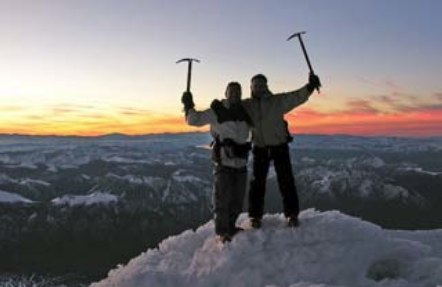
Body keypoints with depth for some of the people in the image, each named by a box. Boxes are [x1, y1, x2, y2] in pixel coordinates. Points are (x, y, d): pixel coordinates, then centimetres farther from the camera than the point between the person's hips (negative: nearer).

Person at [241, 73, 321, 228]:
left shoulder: (278, 101, -4)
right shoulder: (245, 106, 0)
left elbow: (297, 97, -11)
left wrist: (309, 86, -26)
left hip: (280, 146, -1)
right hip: (260, 148, 1)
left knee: (286, 180, 3)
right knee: (257, 182, 6)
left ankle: (292, 214, 16)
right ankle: (255, 216, 19)